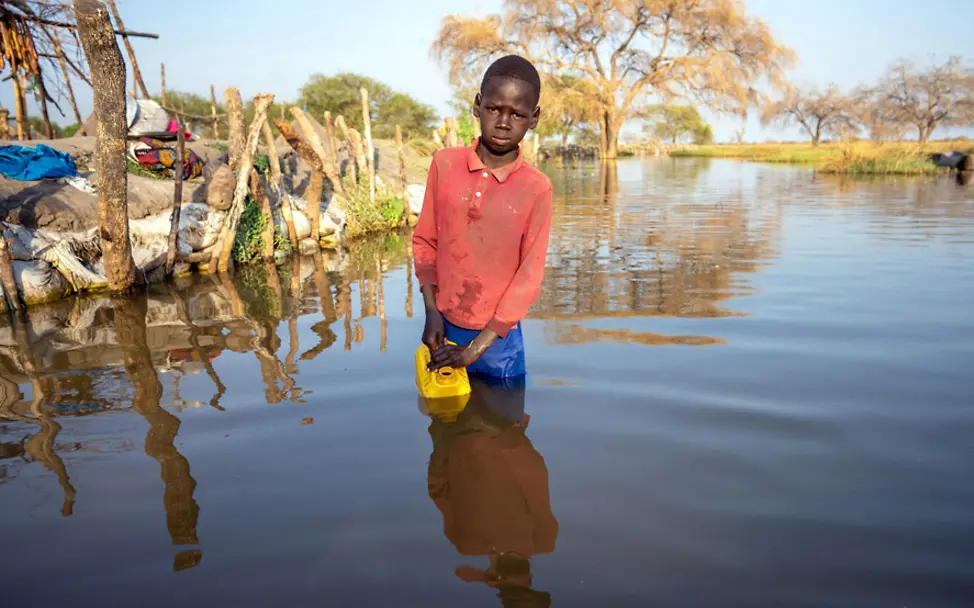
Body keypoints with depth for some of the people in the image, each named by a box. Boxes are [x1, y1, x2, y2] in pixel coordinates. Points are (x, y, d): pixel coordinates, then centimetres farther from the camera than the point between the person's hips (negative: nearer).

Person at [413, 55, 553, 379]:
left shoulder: (537, 188, -11)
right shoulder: (445, 164, -5)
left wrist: (476, 348, -13)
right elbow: (424, 241, 3)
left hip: (498, 336, -1)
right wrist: (431, 313, -5)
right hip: (444, 327, 2)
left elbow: (529, 277, -11)